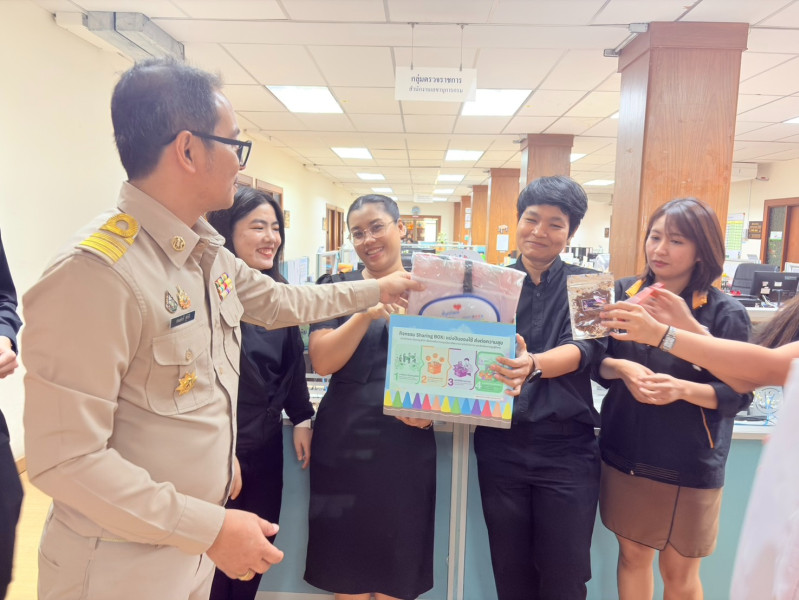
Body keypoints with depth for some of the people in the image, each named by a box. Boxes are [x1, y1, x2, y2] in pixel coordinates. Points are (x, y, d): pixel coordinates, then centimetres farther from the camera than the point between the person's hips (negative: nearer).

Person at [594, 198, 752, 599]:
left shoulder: (726, 312, -10)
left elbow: (738, 394, -9)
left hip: (690, 465, -2)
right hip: (625, 454, 3)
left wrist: (682, 389, -26)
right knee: (632, 556, 18)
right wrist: (620, 368, -20)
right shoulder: (624, 293, -1)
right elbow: (597, 362, 2)